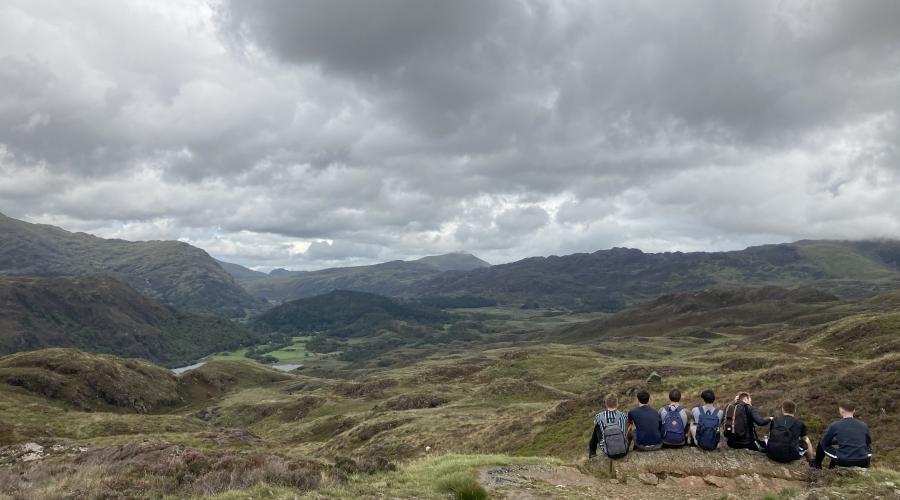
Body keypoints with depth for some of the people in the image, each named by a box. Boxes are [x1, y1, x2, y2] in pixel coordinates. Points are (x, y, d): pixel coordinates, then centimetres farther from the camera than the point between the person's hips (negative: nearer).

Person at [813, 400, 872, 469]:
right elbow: (869, 442, 24)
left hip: (843, 462, -4)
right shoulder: (863, 425, 6)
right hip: (862, 463, 4)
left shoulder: (834, 425, -4)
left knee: (821, 444, 22)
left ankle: (817, 465, 38)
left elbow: (824, 443, 8)